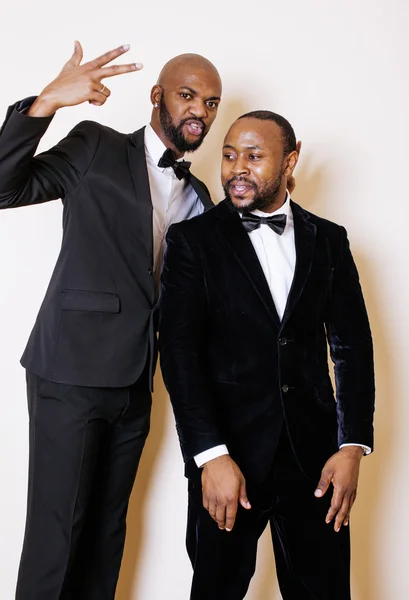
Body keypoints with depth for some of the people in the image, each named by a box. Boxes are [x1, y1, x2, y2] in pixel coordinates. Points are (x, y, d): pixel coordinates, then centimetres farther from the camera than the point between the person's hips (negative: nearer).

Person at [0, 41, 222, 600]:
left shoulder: (199, 196, 14)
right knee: (56, 529, -1)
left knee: (108, 525, 14)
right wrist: (47, 102, -24)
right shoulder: (95, 148, 0)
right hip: (72, 372, -5)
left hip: (135, 382, 6)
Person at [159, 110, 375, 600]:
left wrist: (352, 446, -3)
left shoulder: (328, 241, 8)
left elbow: (352, 346, 6)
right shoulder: (192, 240, 0)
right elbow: (179, 350, -8)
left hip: (314, 453, 2)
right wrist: (211, 455, -16)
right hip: (227, 452, -2)